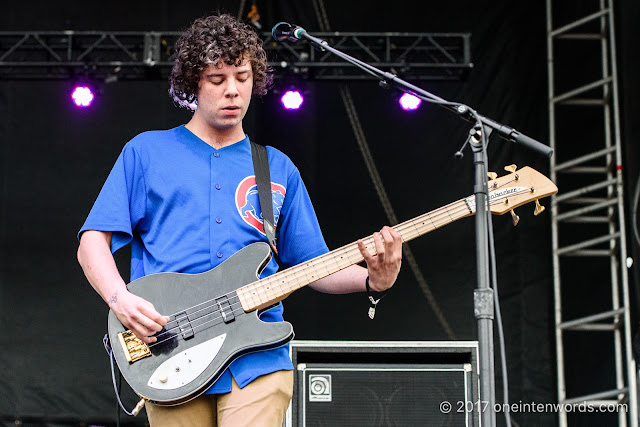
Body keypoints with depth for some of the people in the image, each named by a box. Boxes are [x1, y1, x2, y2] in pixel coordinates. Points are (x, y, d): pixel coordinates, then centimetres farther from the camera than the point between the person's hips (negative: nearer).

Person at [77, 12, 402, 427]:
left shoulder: (279, 170, 17)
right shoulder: (146, 152, 10)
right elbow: (93, 242, 6)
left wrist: (371, 279, -3)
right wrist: (120, 299, -13)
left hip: (258, 361, 1)